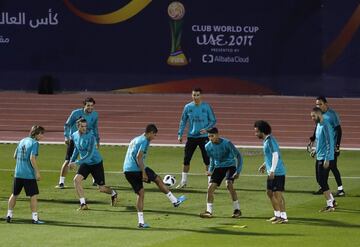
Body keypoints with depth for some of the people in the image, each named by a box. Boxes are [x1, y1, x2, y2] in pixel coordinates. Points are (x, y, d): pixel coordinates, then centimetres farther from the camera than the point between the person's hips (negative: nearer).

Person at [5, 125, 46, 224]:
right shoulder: (34, 143, -9)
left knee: (14, 194, 17)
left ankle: (9, 215, 19)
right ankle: (35, 218, -4)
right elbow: (32, 158, -18)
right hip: (29, 174, -7)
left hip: (18, 173, 7)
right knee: (33, 195, -1)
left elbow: (15, 156, 17)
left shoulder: (22, 141, 13)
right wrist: (37, 172, -16)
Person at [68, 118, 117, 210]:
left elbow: (89, 155, -30)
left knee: (101, 188, 2)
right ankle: (83, 204, -14)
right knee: (76, 179, -21)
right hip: (85, 163, 5)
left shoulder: (90, 137, -25)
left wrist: (76, 163, -36)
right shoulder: (74, 136, -4)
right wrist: (71, 161, 12)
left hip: (96, 163, -5)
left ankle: (113, 193, 38)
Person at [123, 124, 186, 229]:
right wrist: (143, 172, -17)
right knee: (158, 180, 7)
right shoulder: (144, 141, -8)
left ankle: (141, 221, 4)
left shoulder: (136, 139, 21)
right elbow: (138, 157, -18)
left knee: (140, 193, 10)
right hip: (136, 169, -9)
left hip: (127, 170, 9)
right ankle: (175, 201, 16)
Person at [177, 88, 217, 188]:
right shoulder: (188, 107, 3)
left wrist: (206, 129, -16)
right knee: (186, 160, 1)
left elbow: (213, 121, 1)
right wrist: (180, 134, 2)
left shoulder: (207, 107, -3)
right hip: (191, 137, 2)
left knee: (207, 160, -4)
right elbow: (183, 121, 10)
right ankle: (183, 182, 12)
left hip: (204, 137, -2)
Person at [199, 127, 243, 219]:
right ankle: (209, 211, 0)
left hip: (230, 166, -5)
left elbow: (238, 156, -12)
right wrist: (210, 170, 6)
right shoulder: (208, 146, -5)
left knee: (229, 184, -28)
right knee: (210, 187, -10)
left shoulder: (227, 143, -20)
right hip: (218, 167, 5)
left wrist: (238, 171, -17)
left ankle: (237, 210, -17)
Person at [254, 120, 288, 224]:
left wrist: (272, 170, -26)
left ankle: (283, 217, -4)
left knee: (277, 194, -7)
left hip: (277, 172, -10)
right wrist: (264, 165, 28)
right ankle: (277, 214, 23)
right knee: (270, 193, 15)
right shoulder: (266, 140, 14)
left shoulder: (270, 140, -16)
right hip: (272, 172, 10)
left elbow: (275, 155, -23)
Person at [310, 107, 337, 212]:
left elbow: (330, 143, -20)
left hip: (325, 159, -10)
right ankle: (332, 201, 26)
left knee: (323, 182, -7)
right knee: (321, 181, 14)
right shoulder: (318, 125, 11)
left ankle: (330, 205, 0)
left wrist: (327, 159, -22)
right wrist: (316, 150, 13)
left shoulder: (325, 126, -18)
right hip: (319, 158, 10)